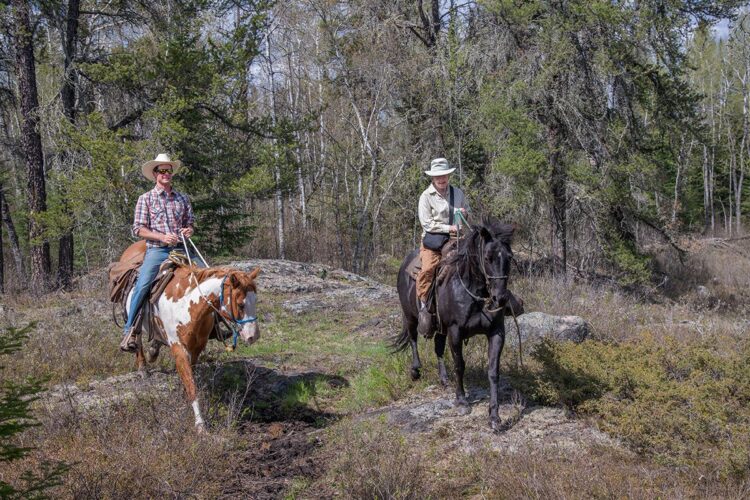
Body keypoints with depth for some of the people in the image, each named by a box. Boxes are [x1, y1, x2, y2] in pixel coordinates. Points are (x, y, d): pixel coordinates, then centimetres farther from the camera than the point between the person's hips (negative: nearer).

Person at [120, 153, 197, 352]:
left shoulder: (182, 199, 16)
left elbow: (190, 222, 23)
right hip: (156, 250, -3)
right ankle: (130, 330, -17)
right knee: (142, 285, -24)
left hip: (180, 249, 4)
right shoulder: (146, 199, 6)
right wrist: (162, 237, -14)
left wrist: (189, 230, -2)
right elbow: (138, 229, 0)